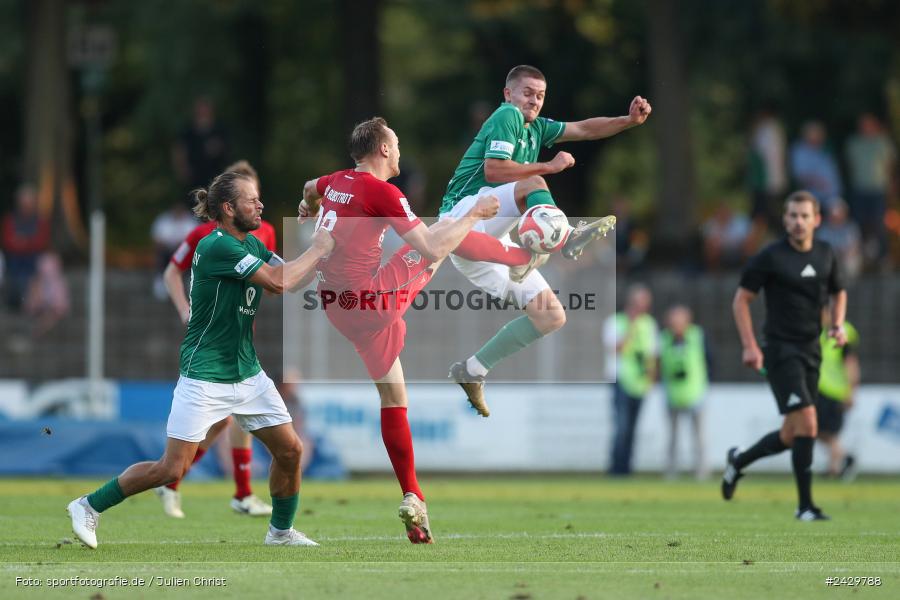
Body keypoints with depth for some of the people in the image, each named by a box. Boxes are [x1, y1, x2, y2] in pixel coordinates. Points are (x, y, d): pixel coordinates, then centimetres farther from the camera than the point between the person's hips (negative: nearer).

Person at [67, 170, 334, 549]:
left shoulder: (250, 244, 9)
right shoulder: (216, 247, -20)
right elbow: (279, 282, -24)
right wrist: (317, 251, -11)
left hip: (247, 372, 8)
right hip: (205, 379, -8)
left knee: (290, 450, 5)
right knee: (173, 469, -8)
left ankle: (281, 531, 25)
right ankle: (89, 507, 6)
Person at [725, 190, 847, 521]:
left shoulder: (825, 255, 7)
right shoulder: (770, 257, -9)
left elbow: (838, 293, 23)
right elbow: (741, 299, -4)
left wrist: (837, 326, 4)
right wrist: (750, 346, -11)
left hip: (811, 352, 6)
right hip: (781, 351, -6)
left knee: (791, 435, 10)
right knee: (806, 422, -18)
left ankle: (738, 461, 37)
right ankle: (805, 505, -10)